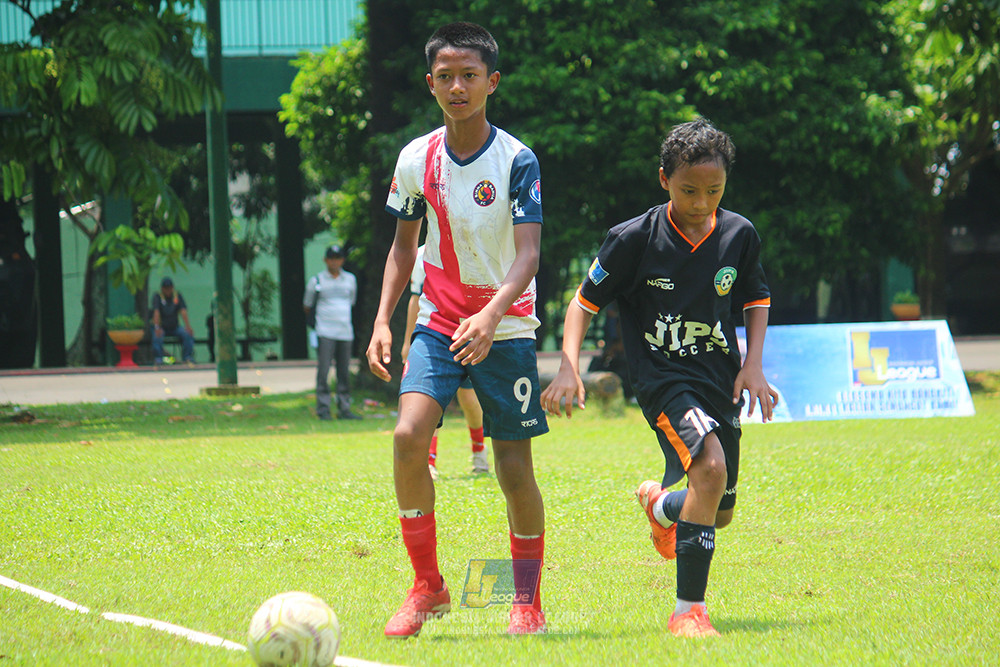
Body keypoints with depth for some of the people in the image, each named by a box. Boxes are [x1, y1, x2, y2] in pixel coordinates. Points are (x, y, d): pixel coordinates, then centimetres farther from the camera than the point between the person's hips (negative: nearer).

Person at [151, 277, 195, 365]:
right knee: (157, 337, -35)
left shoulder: (177, 295, 4)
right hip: (162, 327, -3)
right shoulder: (157, 296, -5)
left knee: (188, 335, -23)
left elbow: (183, 311, -7)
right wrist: (157, 327, -34)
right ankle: (158, 359, -28)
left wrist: (188, 326, -21)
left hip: (175, 327, 3)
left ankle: (187, 358, -17)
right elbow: (156, 312, -19)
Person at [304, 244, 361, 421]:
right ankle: (323, 410, -10)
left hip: (345, 332, 4)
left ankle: (344, 409, 8)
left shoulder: (350, 279, 14)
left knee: (344, 373, 4)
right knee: (323, 371, -10)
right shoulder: (317, 281, 3)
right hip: (325, 333, -4)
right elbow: (307, 306, 13)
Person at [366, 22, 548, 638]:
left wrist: (491, 316, -37)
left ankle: (529, 602, 17)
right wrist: (383, 321, 4)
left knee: (515, 470, -2)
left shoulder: (517, 161, -12)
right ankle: (427, 587, -6)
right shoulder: (416, 159, 1)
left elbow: (528, 253, -20)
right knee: (408, 436, -19)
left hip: (504, 328, -3)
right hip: (438, 324, 3)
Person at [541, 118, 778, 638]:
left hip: (719, 380, 5)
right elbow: (584, 301, -3)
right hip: (662, 377, -5)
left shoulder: (739, 235, -2)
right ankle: (689, 610, -24)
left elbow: (756, 300, 15)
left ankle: (660, 502, 51)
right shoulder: (635, 239, -12)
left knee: (720, 513, 13)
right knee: (710, 469, -29)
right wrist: (569, 368, -16)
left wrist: (753, 365, 1)